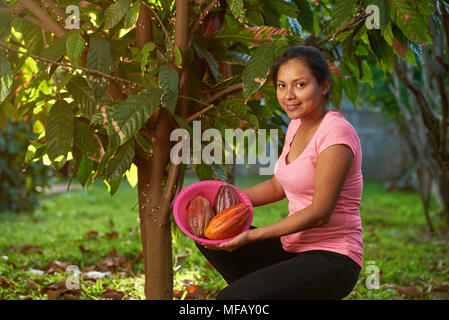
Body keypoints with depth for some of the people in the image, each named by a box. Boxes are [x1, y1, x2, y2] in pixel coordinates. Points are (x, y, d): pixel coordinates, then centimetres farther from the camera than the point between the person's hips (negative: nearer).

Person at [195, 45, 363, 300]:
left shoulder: (336, 133, -18)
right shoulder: (297, 125, 9)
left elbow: (319, 212, -20)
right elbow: (278, 186, 19)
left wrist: (251, 236, -20)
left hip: (332, 262, -9)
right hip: (295, 249, 9)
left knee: (229, 299, -24)